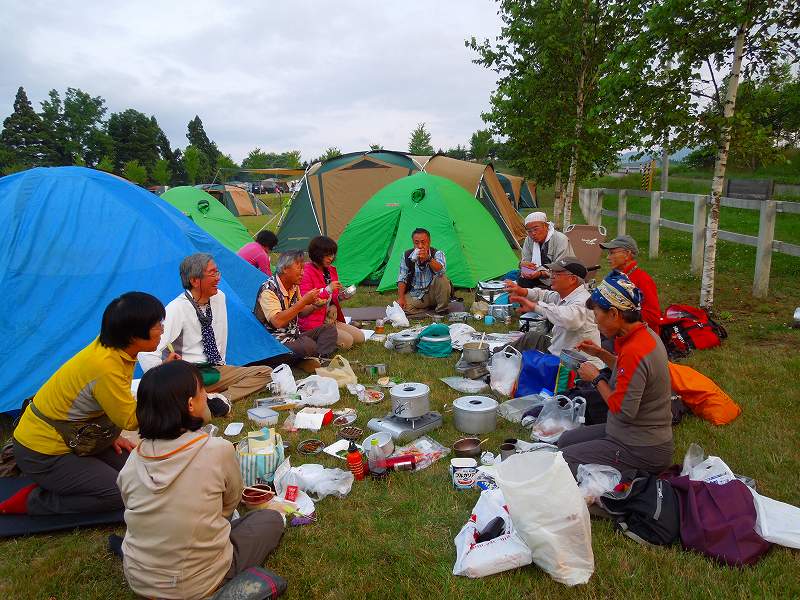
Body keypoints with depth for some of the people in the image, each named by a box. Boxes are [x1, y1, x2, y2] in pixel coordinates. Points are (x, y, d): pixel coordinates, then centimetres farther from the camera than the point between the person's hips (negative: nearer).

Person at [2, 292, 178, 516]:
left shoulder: (111, 347, -7)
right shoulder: (106, 367, -33)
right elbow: (131, 420, -24)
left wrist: (110, 435, -2)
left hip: (72, 437, 9)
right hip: (42, 453, -9)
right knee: (120, 494, -11)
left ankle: (55, 483, 13)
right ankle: (31, 501, -1)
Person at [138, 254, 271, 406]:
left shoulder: (219, 298, 4)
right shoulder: (177, 309, -16)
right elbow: (147, 353, -24)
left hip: (216, 370, 8)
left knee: (265, 373, -10)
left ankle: (224, 397, -20)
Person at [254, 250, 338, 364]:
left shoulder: (294, 287, 8)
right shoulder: (269, 289, -18)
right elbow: (278, 322, -31)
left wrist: (315, 306, -1)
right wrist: (304, 301, -26)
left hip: (294, 335, 9)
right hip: (275, 340, -9)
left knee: (329, 329, -1)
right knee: (308, 345, -35)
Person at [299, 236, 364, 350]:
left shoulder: (330, 270, 12)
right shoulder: (307, 272, -13)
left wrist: (340, 296, 1)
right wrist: (328, 290, -26)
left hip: (330, 319, 9)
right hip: (313, 322, -9)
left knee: (360, 337, 2)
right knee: (347, 341, -20)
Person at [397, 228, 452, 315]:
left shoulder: (437, 254, -12)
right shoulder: (407, 255, -3)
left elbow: (441, 271, -34)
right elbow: (402, 279, 1)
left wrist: (428, 259, -50)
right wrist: (401, 298, -12)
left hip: (432, 293, -2)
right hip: (415, 295, 3)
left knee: (442, 279, -33)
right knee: (400, 307, -25)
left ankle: (441, 310, -9)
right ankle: (432, 306, -3)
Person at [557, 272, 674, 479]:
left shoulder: (634, 351, -29)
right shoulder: (645, 334, 1)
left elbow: (623, 411, -27)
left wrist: (596, 378, -14)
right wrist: (601, 354, 9)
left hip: (643, 451, -10)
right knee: (565, 440, 18)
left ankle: (632, 477, 1)